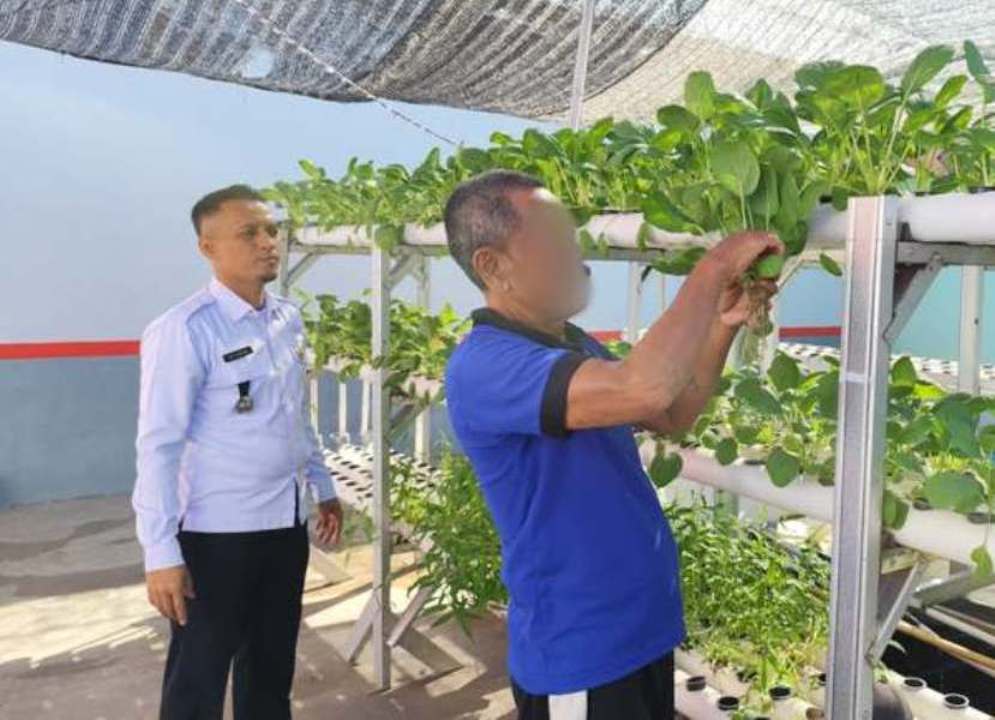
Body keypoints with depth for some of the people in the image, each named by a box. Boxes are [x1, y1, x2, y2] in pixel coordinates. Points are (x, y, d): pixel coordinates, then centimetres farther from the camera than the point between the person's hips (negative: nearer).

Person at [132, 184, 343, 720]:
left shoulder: (289, 320, 5)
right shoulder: (184, 331, -16)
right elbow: (158, 445, -17)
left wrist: (323, 488, 17)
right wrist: (161, 552, -19)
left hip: (286, 522, 7)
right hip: (217, 532, -6)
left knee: (271, 667, 22)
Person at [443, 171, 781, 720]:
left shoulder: (575, 345, 7)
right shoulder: (483, 365, -25)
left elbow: (669, 416, 14)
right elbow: (644, 389, -38)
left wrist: (723, 326, 0)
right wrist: (714, 267, -26)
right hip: (579, 655, -9)